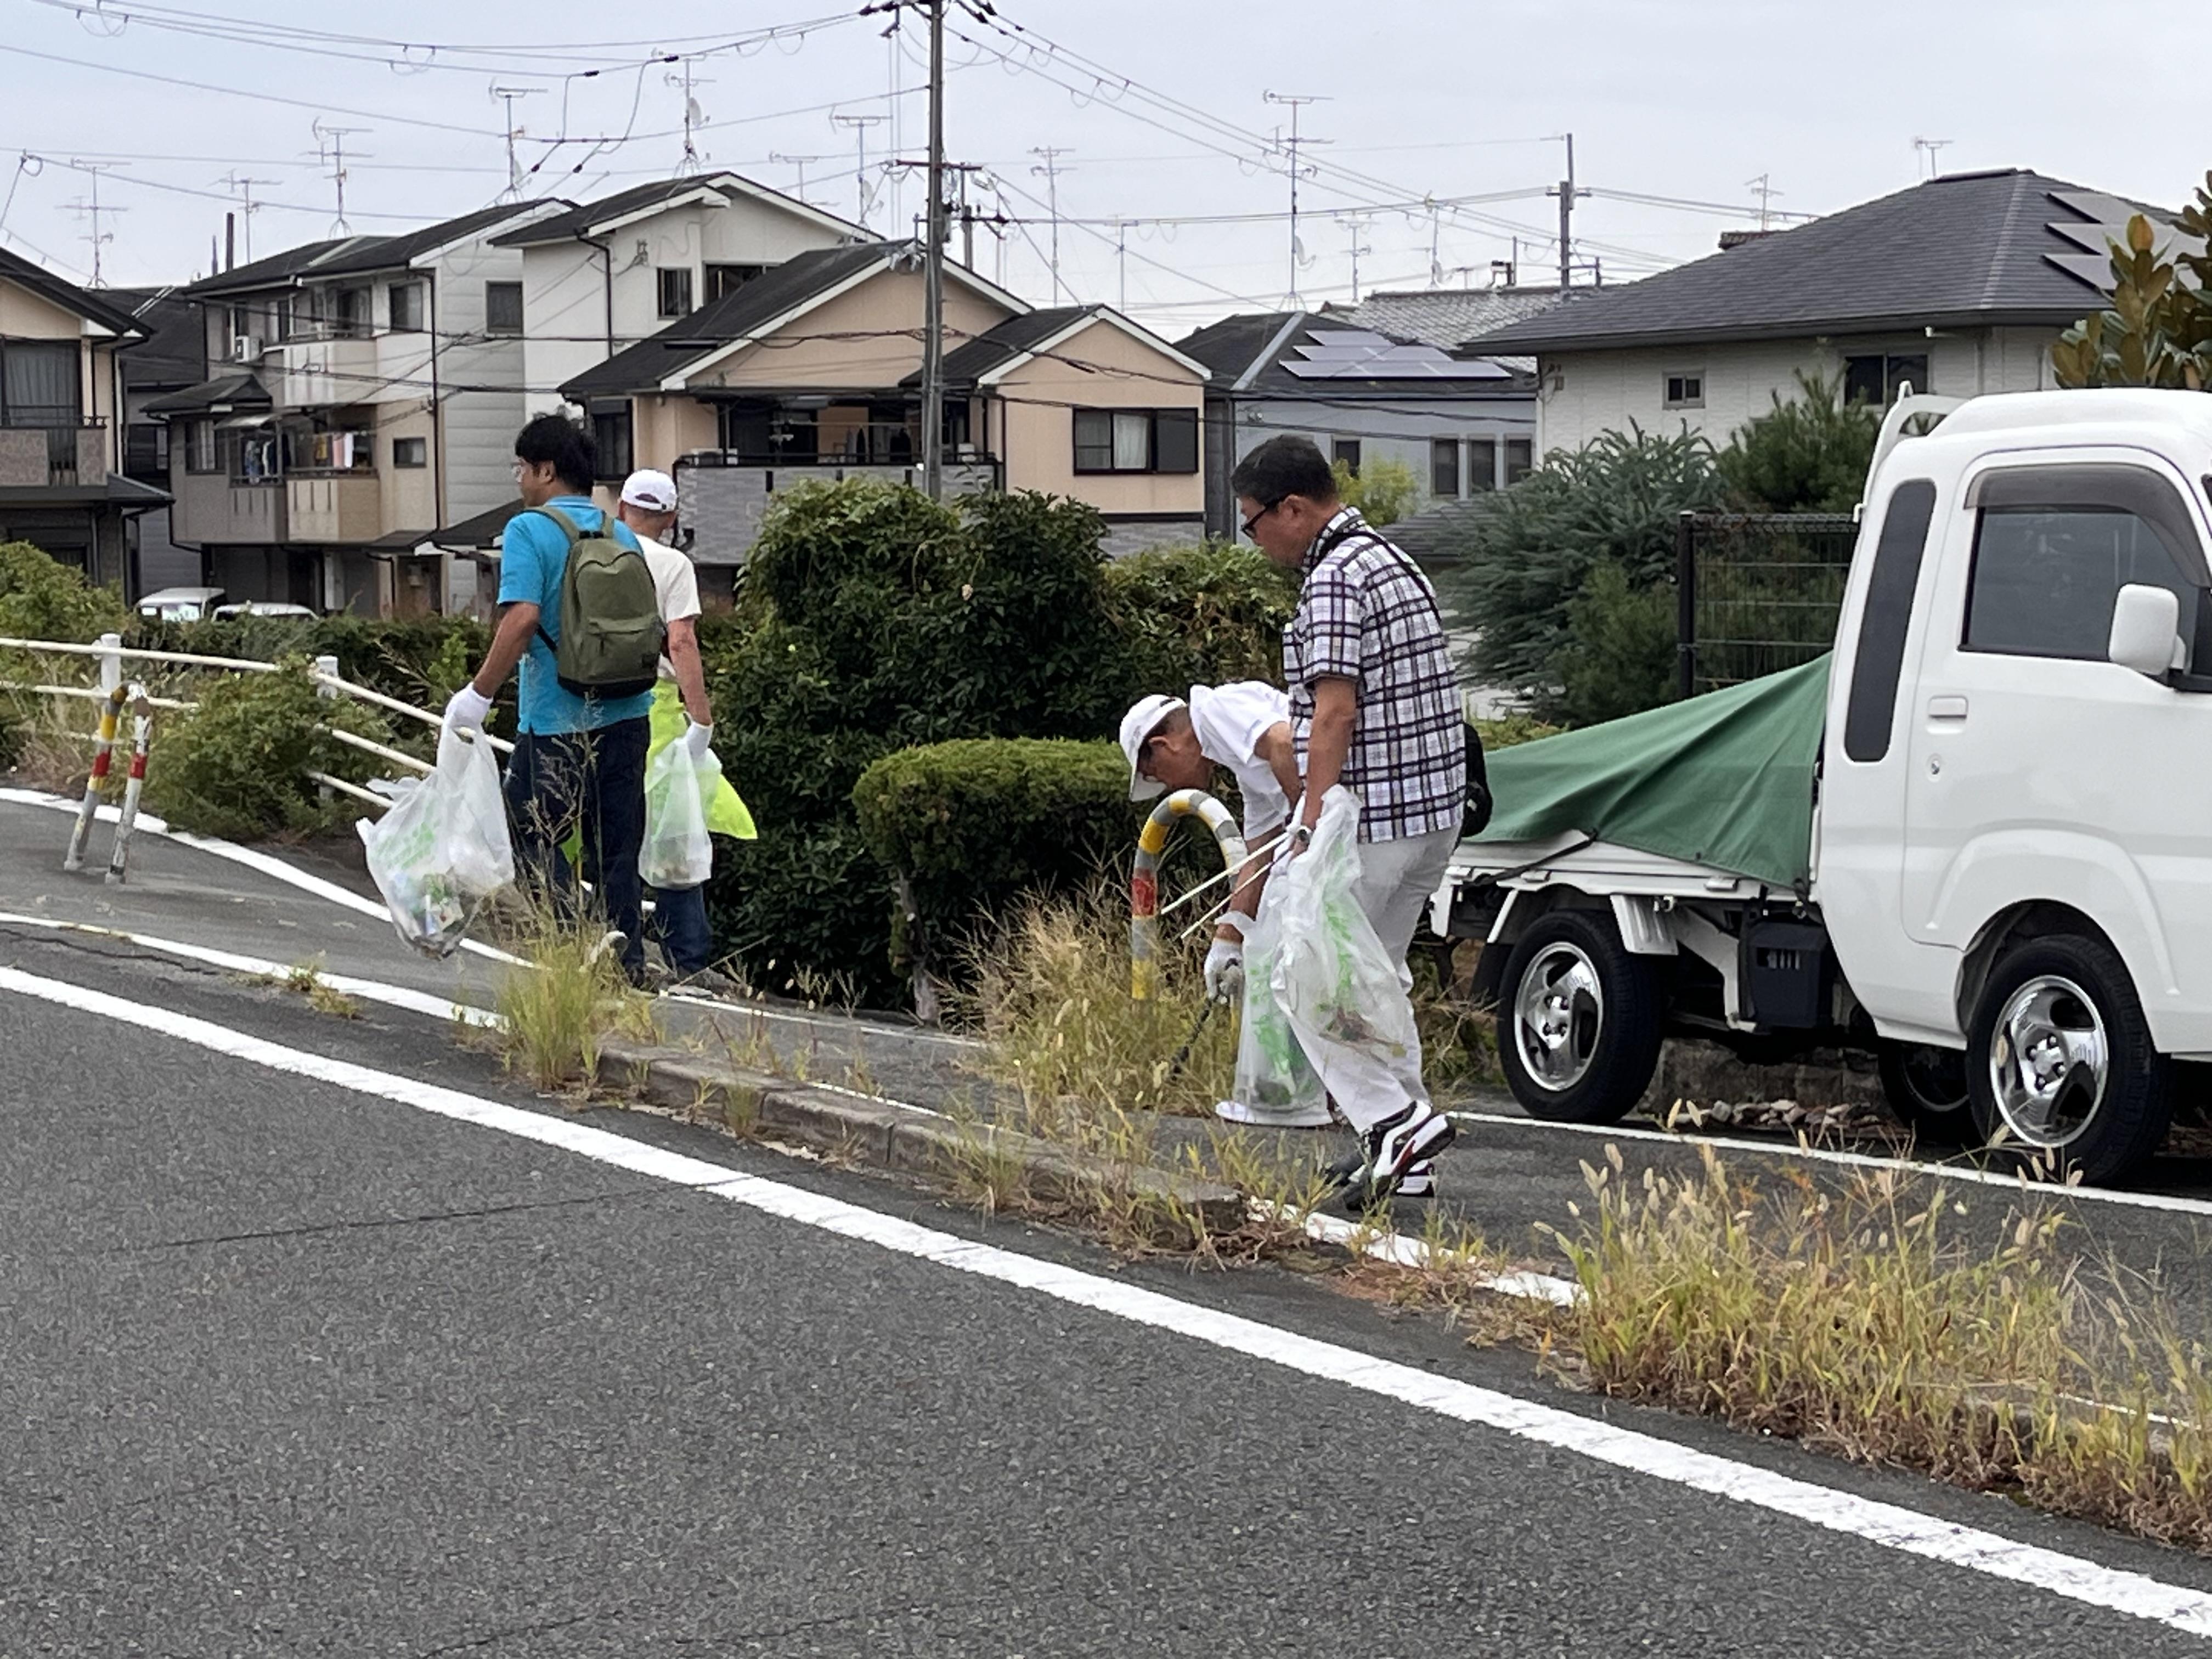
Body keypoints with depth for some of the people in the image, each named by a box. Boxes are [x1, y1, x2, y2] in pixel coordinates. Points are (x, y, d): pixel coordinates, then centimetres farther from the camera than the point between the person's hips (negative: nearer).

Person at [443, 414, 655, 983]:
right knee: (618, 843, 11)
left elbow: (522, 617, -20)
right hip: (626, 712, 6)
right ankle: (627, 962, 12)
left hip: (557, 720, -6)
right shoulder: (622, 535, 11)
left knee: (536, 837, 4)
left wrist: (480, 694, -15)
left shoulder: (529, 530, -8)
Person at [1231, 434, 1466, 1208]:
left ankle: (1396, 1118, -12)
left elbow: (1335, 714, -22)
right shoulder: (1394, 563, 16)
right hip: (1435, 806, 10)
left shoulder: (1333, 580, -15)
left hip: (1368, 815, -10)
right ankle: (1394, 1153, 19)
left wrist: (1310, 831, -22)